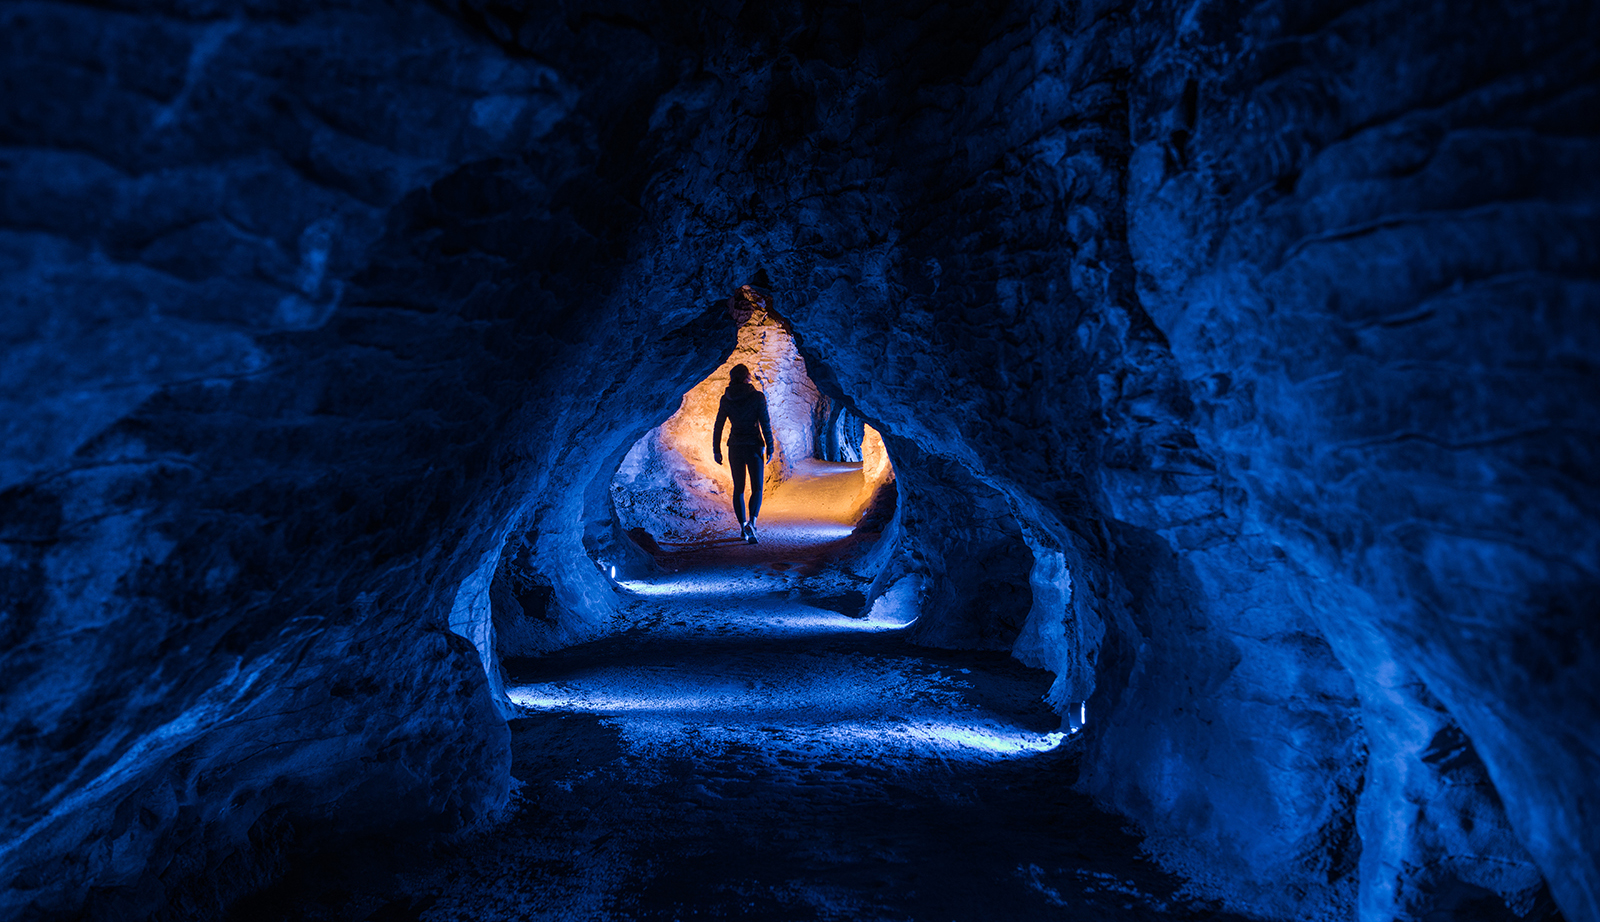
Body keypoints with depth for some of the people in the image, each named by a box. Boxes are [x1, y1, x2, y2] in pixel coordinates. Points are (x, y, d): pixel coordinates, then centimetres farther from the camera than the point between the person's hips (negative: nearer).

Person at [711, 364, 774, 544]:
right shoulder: (757, 397, -7)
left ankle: (743, 526, 15)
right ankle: (751, 523, -21)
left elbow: (718, 426, 4)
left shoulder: (726, 399, 2)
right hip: (753, 446, -3)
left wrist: (716, 450, 11)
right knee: (757, 488, 1)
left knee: (738, 489, 14)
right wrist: (770, 447, -1)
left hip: (734, 447, 3)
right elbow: (765, 424, -8)